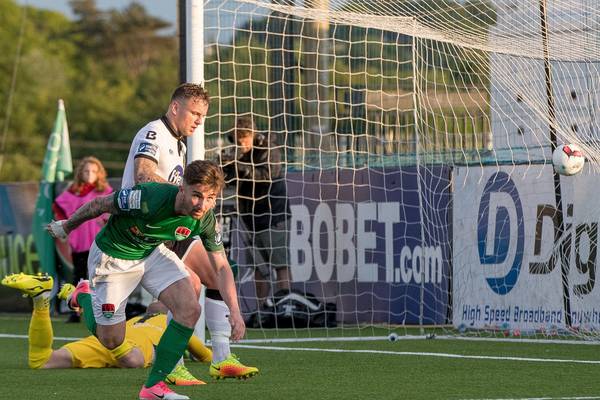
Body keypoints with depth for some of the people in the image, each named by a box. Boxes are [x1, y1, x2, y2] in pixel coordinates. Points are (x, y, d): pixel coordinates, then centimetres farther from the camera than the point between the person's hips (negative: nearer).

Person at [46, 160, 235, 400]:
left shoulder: (205, 219, -22)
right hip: (113, 257, -4)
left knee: (190, 309, -19)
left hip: (153, 253, 4)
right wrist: (66, 226, -4)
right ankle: (83, 297, 36)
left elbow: (221, 265, -6)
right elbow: (100, 204, -21)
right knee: (112, 342, 4)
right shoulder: (149, 199, -39)